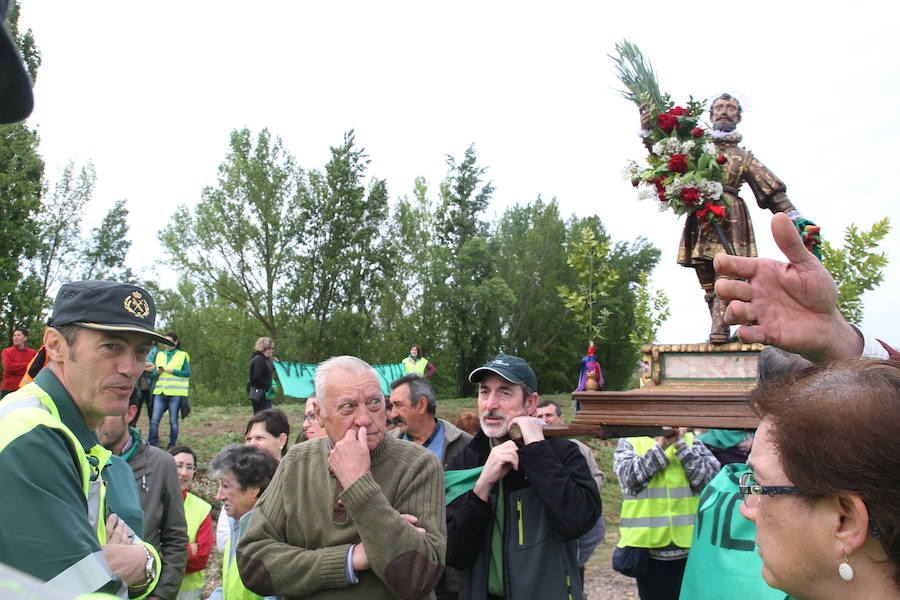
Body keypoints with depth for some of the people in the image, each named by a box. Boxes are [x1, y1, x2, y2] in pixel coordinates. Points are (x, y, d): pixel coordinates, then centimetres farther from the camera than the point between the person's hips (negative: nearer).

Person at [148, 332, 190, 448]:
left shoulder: (182, 355, 6)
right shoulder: (160, 355, 18)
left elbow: (187, 373, -1)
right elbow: (154, 372, 20)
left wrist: (171, 371, -11)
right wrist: (157, 372, -3)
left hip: (176, 392, -3)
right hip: (160, 391, 3)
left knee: (173, 420, 1)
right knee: (154, 419, -5)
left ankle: (172, 446, 9)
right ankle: (151, 444, 0)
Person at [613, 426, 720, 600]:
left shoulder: (692, 442, 9)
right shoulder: (630, 442, 5)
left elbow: (711, 478, -7)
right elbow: (629, 477, -13)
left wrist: (681, 446, -10)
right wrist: (660, 447, -14)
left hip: (689, 545, 1)